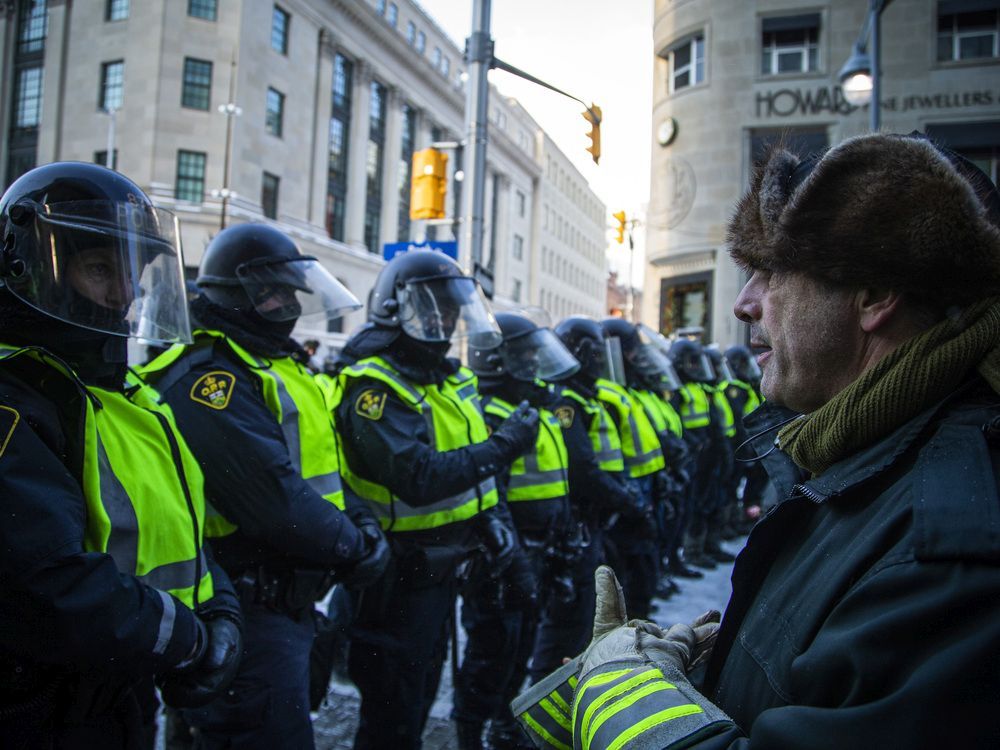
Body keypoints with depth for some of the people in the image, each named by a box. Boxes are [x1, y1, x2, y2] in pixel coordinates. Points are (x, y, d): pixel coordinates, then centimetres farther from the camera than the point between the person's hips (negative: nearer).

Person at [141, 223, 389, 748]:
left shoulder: (278, 368, 13)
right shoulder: (209, 378, -19)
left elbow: (323, 467, 14)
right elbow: (273, 496, -27)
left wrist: (361, 523, -4)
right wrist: (356, 548, -15)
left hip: (288, 602, 10)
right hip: (251, 609, -10)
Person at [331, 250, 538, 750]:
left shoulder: (450, 378, 8)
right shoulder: (375, 388, -21)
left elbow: (470, 465, 16)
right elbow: (420, 478, -33)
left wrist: (491, 518, 0)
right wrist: (505, 445, -27)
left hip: (444, 567, 9)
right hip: (399, 577, -9)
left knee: (421, 695, 24)